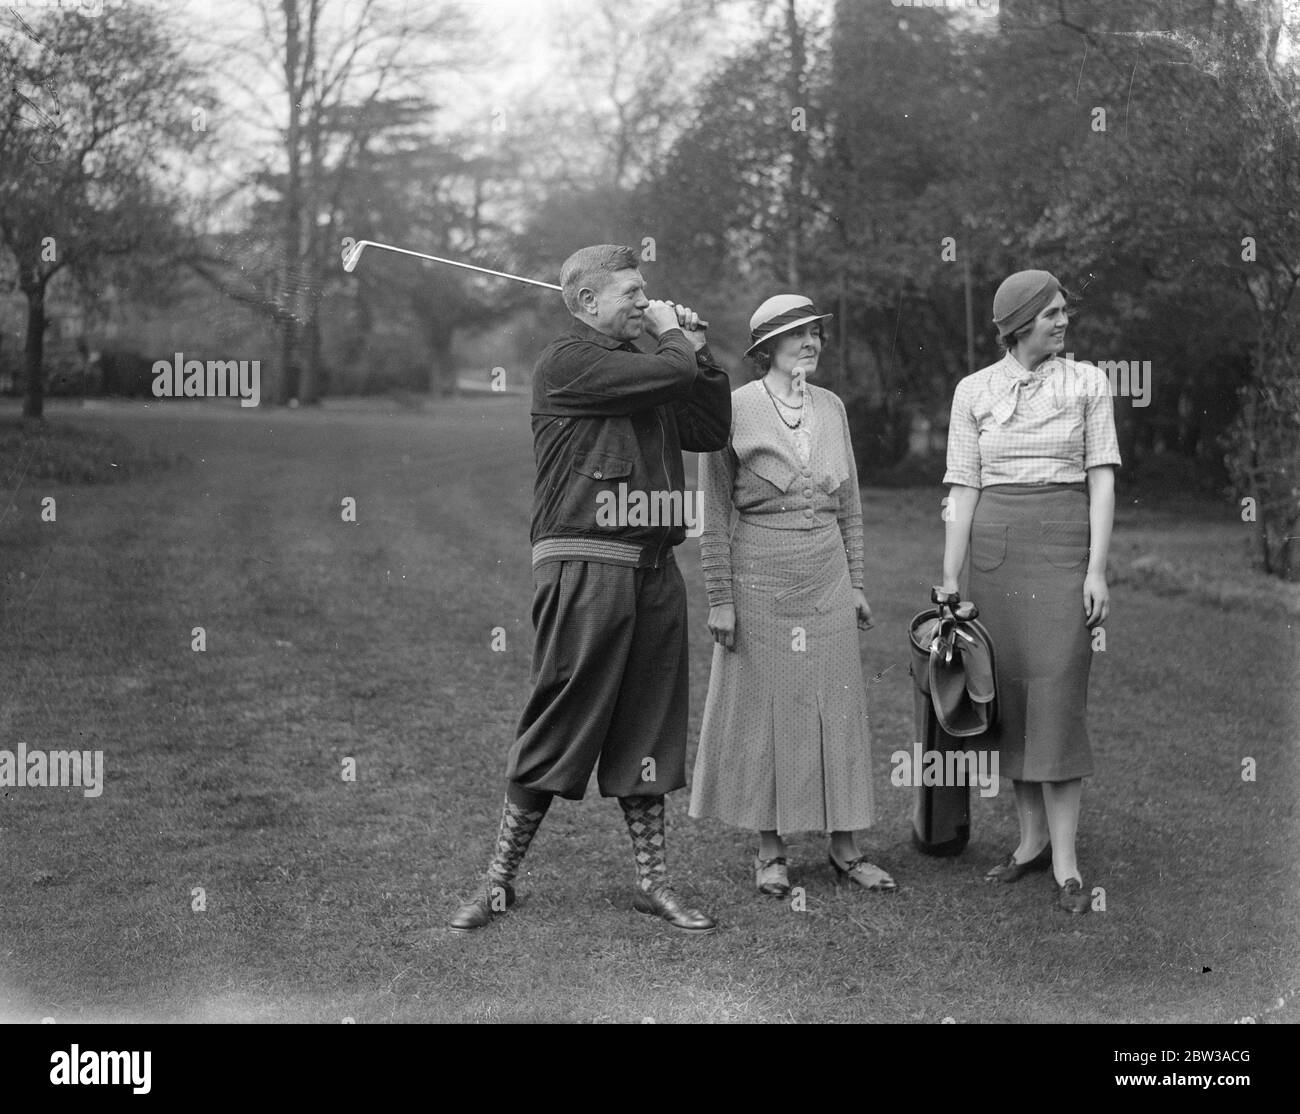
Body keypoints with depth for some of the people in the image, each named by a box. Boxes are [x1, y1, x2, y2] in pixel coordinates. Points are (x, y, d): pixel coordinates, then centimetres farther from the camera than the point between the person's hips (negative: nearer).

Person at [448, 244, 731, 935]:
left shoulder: (642, 362, 19)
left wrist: (696, 347, 14)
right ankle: (498, 881, 8)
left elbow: (711, 430, 19)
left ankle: (652, 882, 18)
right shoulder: (568, 363, -7)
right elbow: (670, 377, -15)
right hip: (584, 564, -8)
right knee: (556, 728, -3)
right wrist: (673, 336, 6)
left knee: (647, 732, 10)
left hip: (653, 567, 8)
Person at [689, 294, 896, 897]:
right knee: (763, 709, 3)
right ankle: (770, 852, 14)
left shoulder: (831, 407, 7)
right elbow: (714, 514, -5)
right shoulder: (734, 411, -7)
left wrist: (856, 583, 11)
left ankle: (845, 848, 15)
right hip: (760, 580, -4)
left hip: (828, 578, 4)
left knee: (837, 709, 7)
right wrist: (720, 598, -8)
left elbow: (848, 504, 14)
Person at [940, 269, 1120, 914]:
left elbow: (1102, 479, 0)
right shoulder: (974, 391, 6)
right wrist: (950, 581, 0)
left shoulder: (1087, 383, 3)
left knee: (1057, 691, -8)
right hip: (994, 546, 2)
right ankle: (1031, 838, 18)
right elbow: (963, 489, 4)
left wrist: (1097, 569, -9)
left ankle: (1065, 860, -6)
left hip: (1063, 544, -2)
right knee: (1010, 692, 6)